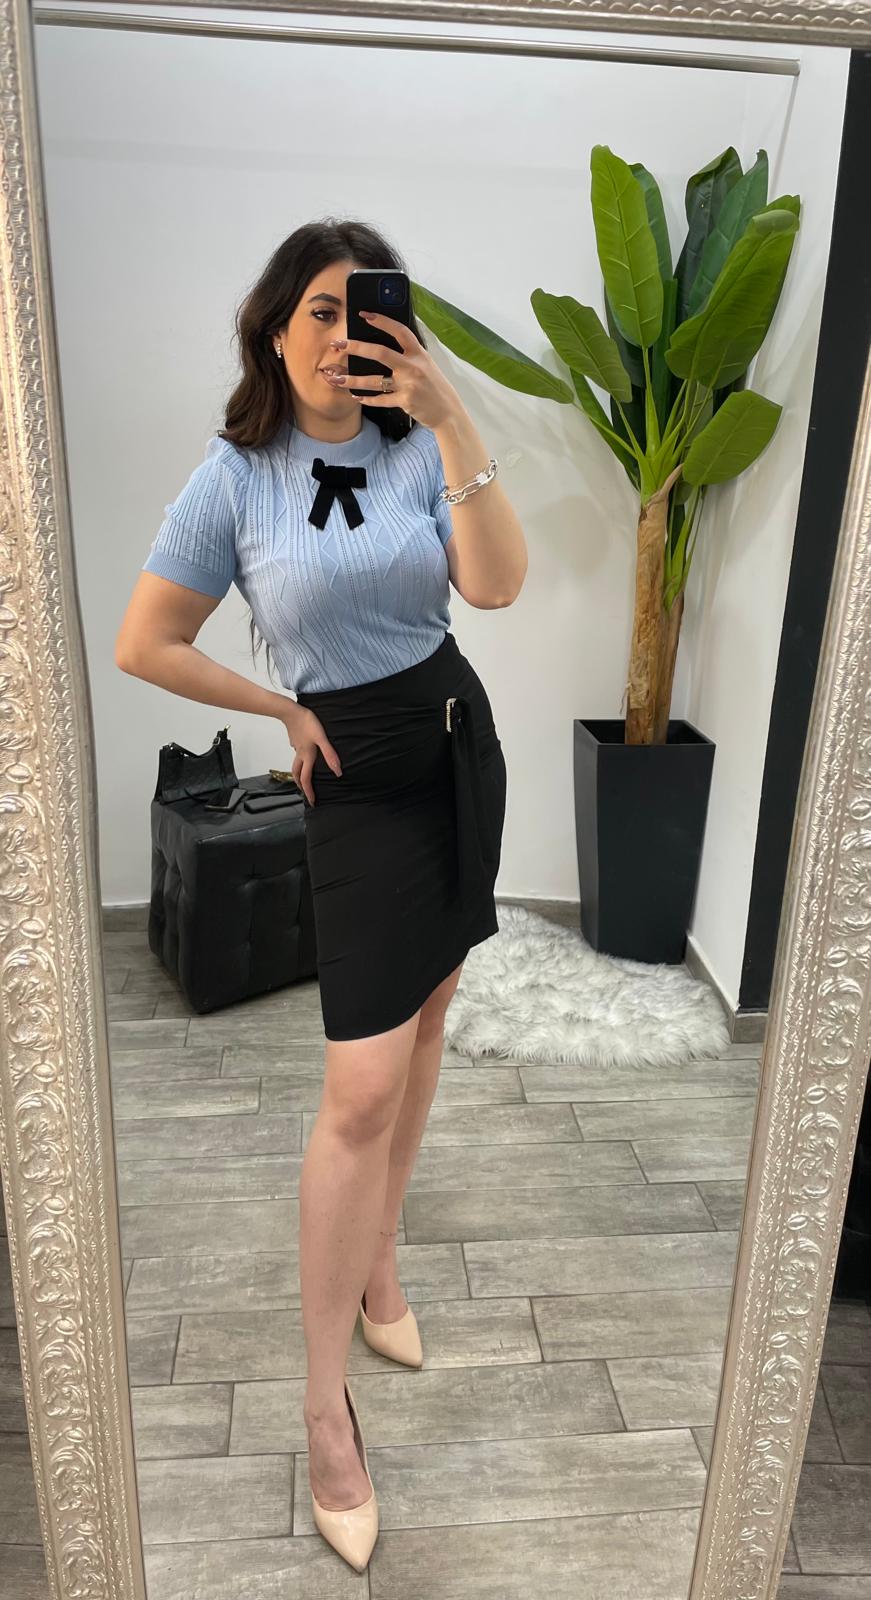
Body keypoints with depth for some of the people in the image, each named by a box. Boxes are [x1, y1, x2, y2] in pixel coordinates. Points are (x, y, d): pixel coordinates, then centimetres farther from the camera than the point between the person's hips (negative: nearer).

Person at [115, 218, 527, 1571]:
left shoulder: (421, 450, -1)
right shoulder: (236, 476, -7)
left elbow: (497, 584, -16)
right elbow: (143, 645, -4)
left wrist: (455, 421, -22)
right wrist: (287, 711, -4)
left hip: (460, 747, 4)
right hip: (358, 778, -4)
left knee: (423, 1017, 13)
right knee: (363, 1089, -8)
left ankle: (375, 1261, 36)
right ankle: (326, 1408, 7)